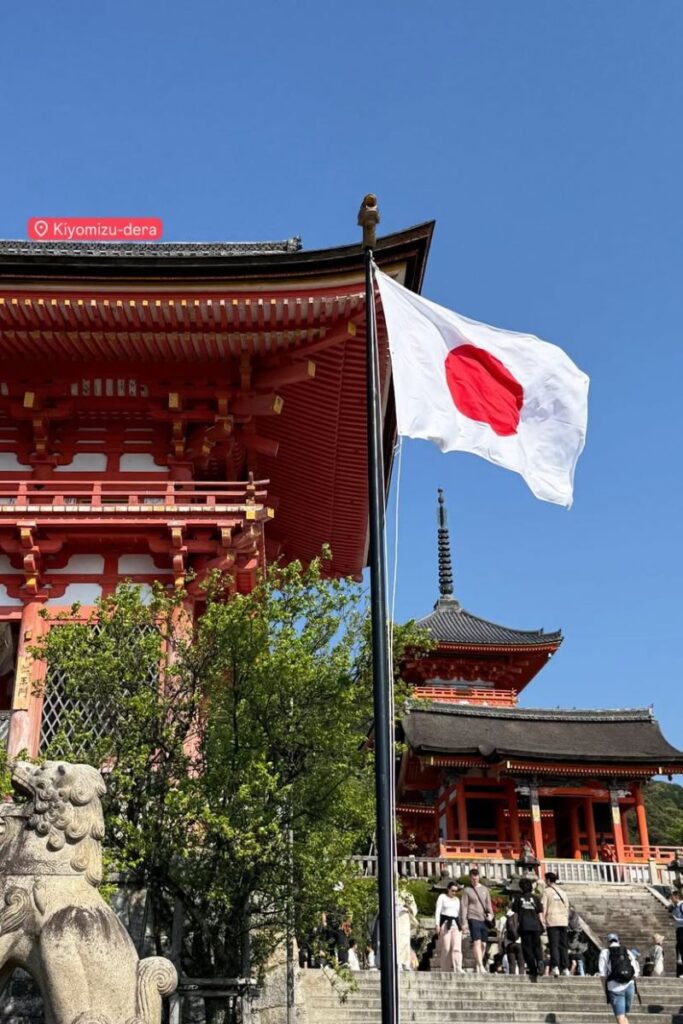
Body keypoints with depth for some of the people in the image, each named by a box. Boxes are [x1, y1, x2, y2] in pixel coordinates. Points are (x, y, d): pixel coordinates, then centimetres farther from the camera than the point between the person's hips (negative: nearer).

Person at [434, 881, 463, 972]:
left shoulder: (457, 899, 21)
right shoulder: (442, 897, 6)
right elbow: (437, 911, -1)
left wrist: (462, 925, 15)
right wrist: (437, 924, -11)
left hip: (456, 924, 4)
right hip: (445, 923, -4)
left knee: (457, 947, -10)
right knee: (446, 948, -6)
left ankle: (458, 969, -18)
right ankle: (444, 969, 3)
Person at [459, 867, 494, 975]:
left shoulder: (484, 889, 15)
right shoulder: (467, 891, 3)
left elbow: (488, 903, 16)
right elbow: (463, 907, 1)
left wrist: (490, 914, -3)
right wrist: (463, 922, -6)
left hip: (484, 920, 4)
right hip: (473, 919, -4)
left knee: (483, 944, 4)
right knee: (477, 942, -16)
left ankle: (477, 967, 14)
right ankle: (481, 966, -21)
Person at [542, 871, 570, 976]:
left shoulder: (547, 891, 1)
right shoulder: (562, 892, 15)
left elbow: (544, 907, -5)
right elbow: (567, 907, 15)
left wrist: (542, 920, -2)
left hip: (552, 921, -4)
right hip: (563, 921, 4)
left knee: (554, 945, -5)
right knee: (564, 945, 7)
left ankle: (555, 967, -15)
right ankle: (565, 968, 3)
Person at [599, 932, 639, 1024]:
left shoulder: (605, 953, 5)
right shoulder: (628, 952, 12)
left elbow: (603, 973, -2)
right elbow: (635, 972, 6)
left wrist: (605, 989, 6)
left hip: (615, 988, -3)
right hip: (629, 986, 4)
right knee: (624, 1015, 22)